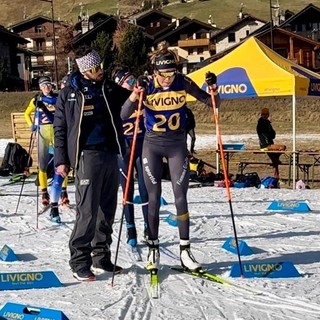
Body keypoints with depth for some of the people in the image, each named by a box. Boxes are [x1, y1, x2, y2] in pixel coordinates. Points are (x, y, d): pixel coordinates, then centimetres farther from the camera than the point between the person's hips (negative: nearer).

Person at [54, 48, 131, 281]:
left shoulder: (110, 88, 11)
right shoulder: (69, 93, 0)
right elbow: (60, 128, 3)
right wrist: (61, 160, -2)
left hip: (110, 154, 5)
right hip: (87, 155, -5)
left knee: (107, 210, 10)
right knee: (88, 211, -9)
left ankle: (101, 258, 21)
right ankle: (80, 263, 0)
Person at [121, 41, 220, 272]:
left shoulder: (183, 82, -11)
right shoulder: (147, 85, -14)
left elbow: (211, 103, -4)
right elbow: (124, 115, -21)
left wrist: (214, 90, -25)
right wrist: (136, 93, -37)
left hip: (177, 145, 1)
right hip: (152, 145, -1)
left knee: (181, 197, 0)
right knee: (154, 198, 4)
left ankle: (185, 251, 8)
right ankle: (153, 249, 16)